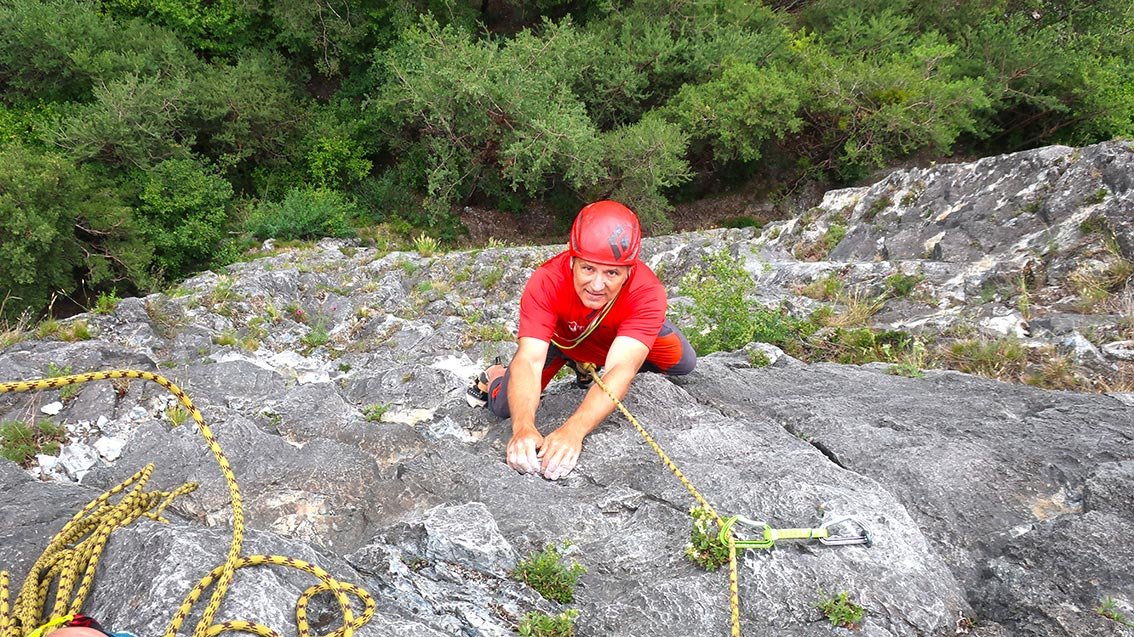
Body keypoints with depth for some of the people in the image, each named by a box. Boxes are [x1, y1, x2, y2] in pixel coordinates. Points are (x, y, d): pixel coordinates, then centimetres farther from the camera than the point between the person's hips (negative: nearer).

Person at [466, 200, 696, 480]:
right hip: (561, 336, -2)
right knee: (506, 406, -13)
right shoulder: (545, 282, -40)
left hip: (624, 338, 2)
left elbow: (621, 370, -50)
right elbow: (529, 360, -46)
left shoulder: (647, 292, -40)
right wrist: (523, 427, -65)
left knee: (683, 363, -11)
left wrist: (572, 430, -65)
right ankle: (493, 376, 26)